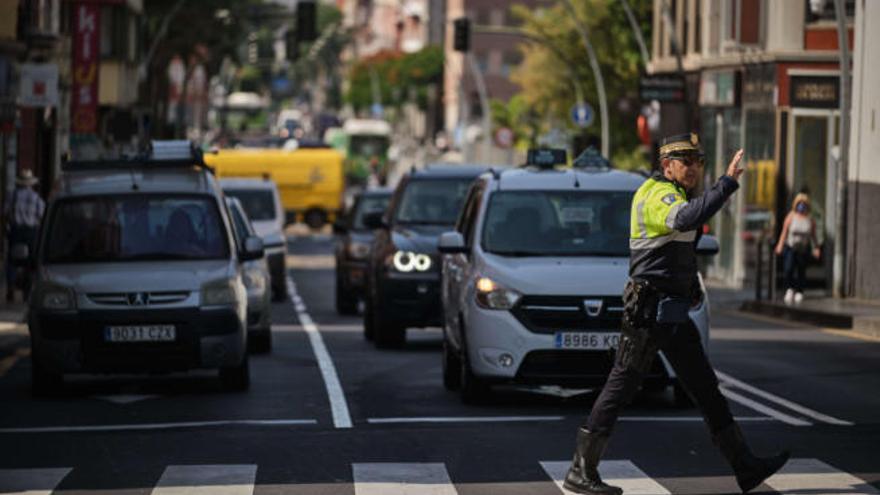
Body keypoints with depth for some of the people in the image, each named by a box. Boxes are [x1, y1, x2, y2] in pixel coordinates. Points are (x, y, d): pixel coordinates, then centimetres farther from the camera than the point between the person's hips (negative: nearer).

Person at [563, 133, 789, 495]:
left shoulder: (674, 194, 19)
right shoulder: (657, 194, -14)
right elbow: (686, 218, -37)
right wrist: (727, 183, -38)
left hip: (672, 313, 10)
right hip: (649, 308, -10)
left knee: (705, 389, 10)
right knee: (621, 387, -6)